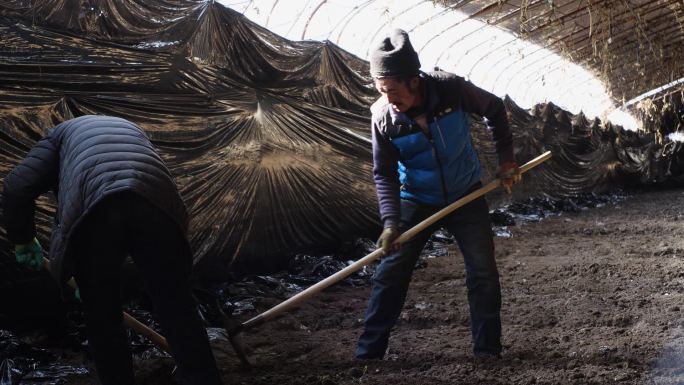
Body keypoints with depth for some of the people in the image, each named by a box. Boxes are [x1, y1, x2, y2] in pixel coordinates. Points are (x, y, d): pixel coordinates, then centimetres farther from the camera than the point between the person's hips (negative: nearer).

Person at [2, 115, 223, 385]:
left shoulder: (62, 133, 34)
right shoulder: (131, 129, 44)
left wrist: (22, 239, 32)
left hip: (94, 207, -2)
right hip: (156, 202, 3)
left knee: (102, 319, 14)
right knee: (178, 311, 9)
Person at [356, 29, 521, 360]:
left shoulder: (451, 89, -22)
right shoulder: (382, 116, -20)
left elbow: (495, 109, -3)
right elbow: (384, 175, -12)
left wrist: (506, 159, -3)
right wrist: (390, 222, -24)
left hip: (465, 197, 0)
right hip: (416, 202, 0)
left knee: (483, 274, -1)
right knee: (389, 274, -3)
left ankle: (488, 350, 14)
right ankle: (368, 351, 7)